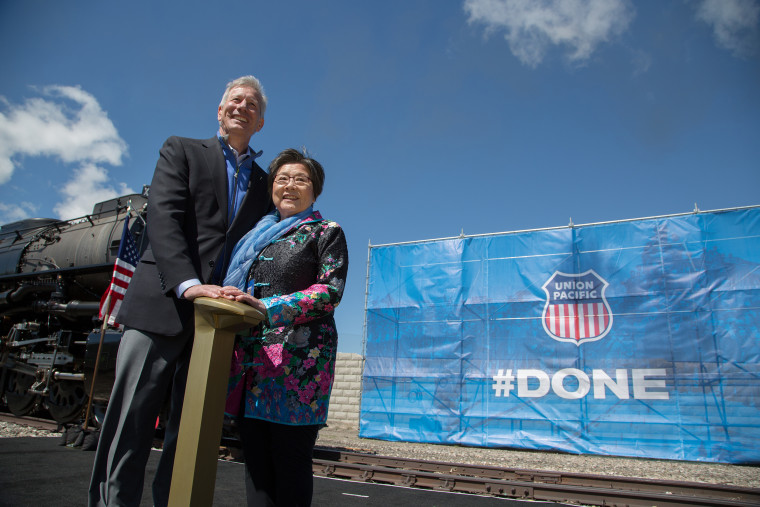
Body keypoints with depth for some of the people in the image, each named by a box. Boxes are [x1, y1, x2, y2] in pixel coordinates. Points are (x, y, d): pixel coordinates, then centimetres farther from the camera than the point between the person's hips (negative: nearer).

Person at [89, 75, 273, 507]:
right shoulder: (181, 151, 12)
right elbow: (164, 219, -4)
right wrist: (188, 285, -20)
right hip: (162, 306, -2)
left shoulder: (264, 184, 21)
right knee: (130, 430, -2)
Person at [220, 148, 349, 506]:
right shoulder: (258, 234, 22)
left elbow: (331, 291, -7)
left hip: (299, 355, -5)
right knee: (255, 460, 7)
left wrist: (266, 306, -17)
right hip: (250, 354, 5)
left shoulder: (326, 232, 6)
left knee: (290, 457, -4)